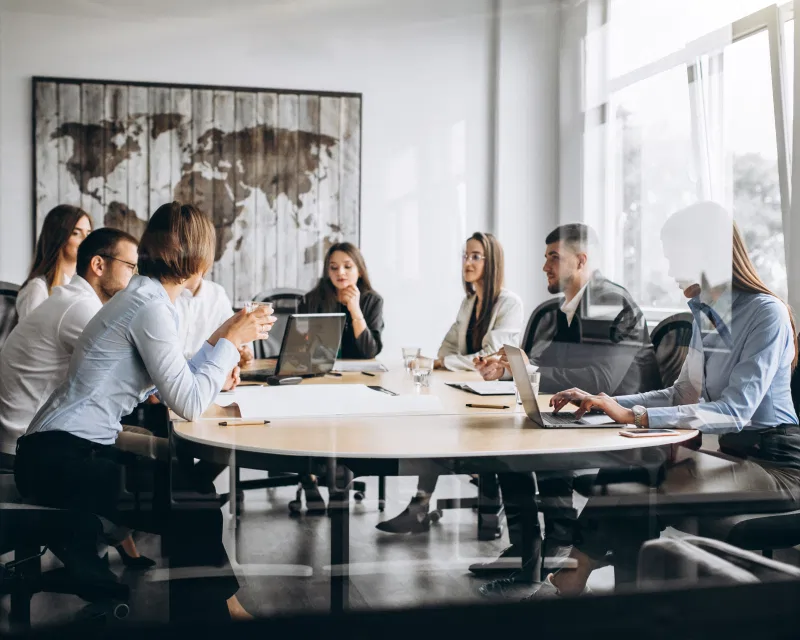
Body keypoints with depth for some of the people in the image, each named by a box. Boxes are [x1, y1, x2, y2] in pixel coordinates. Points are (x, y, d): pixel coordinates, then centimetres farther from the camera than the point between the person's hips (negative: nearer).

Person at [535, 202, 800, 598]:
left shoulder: (767, 313, -15)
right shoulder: (704, 314, 10)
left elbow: (735, 411, -24)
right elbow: (683, 395, 13)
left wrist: (635, 415, -30)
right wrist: (604, 403, -1)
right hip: (733, 451, 8)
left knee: (630, 493, -25)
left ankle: (567, 584, -9)